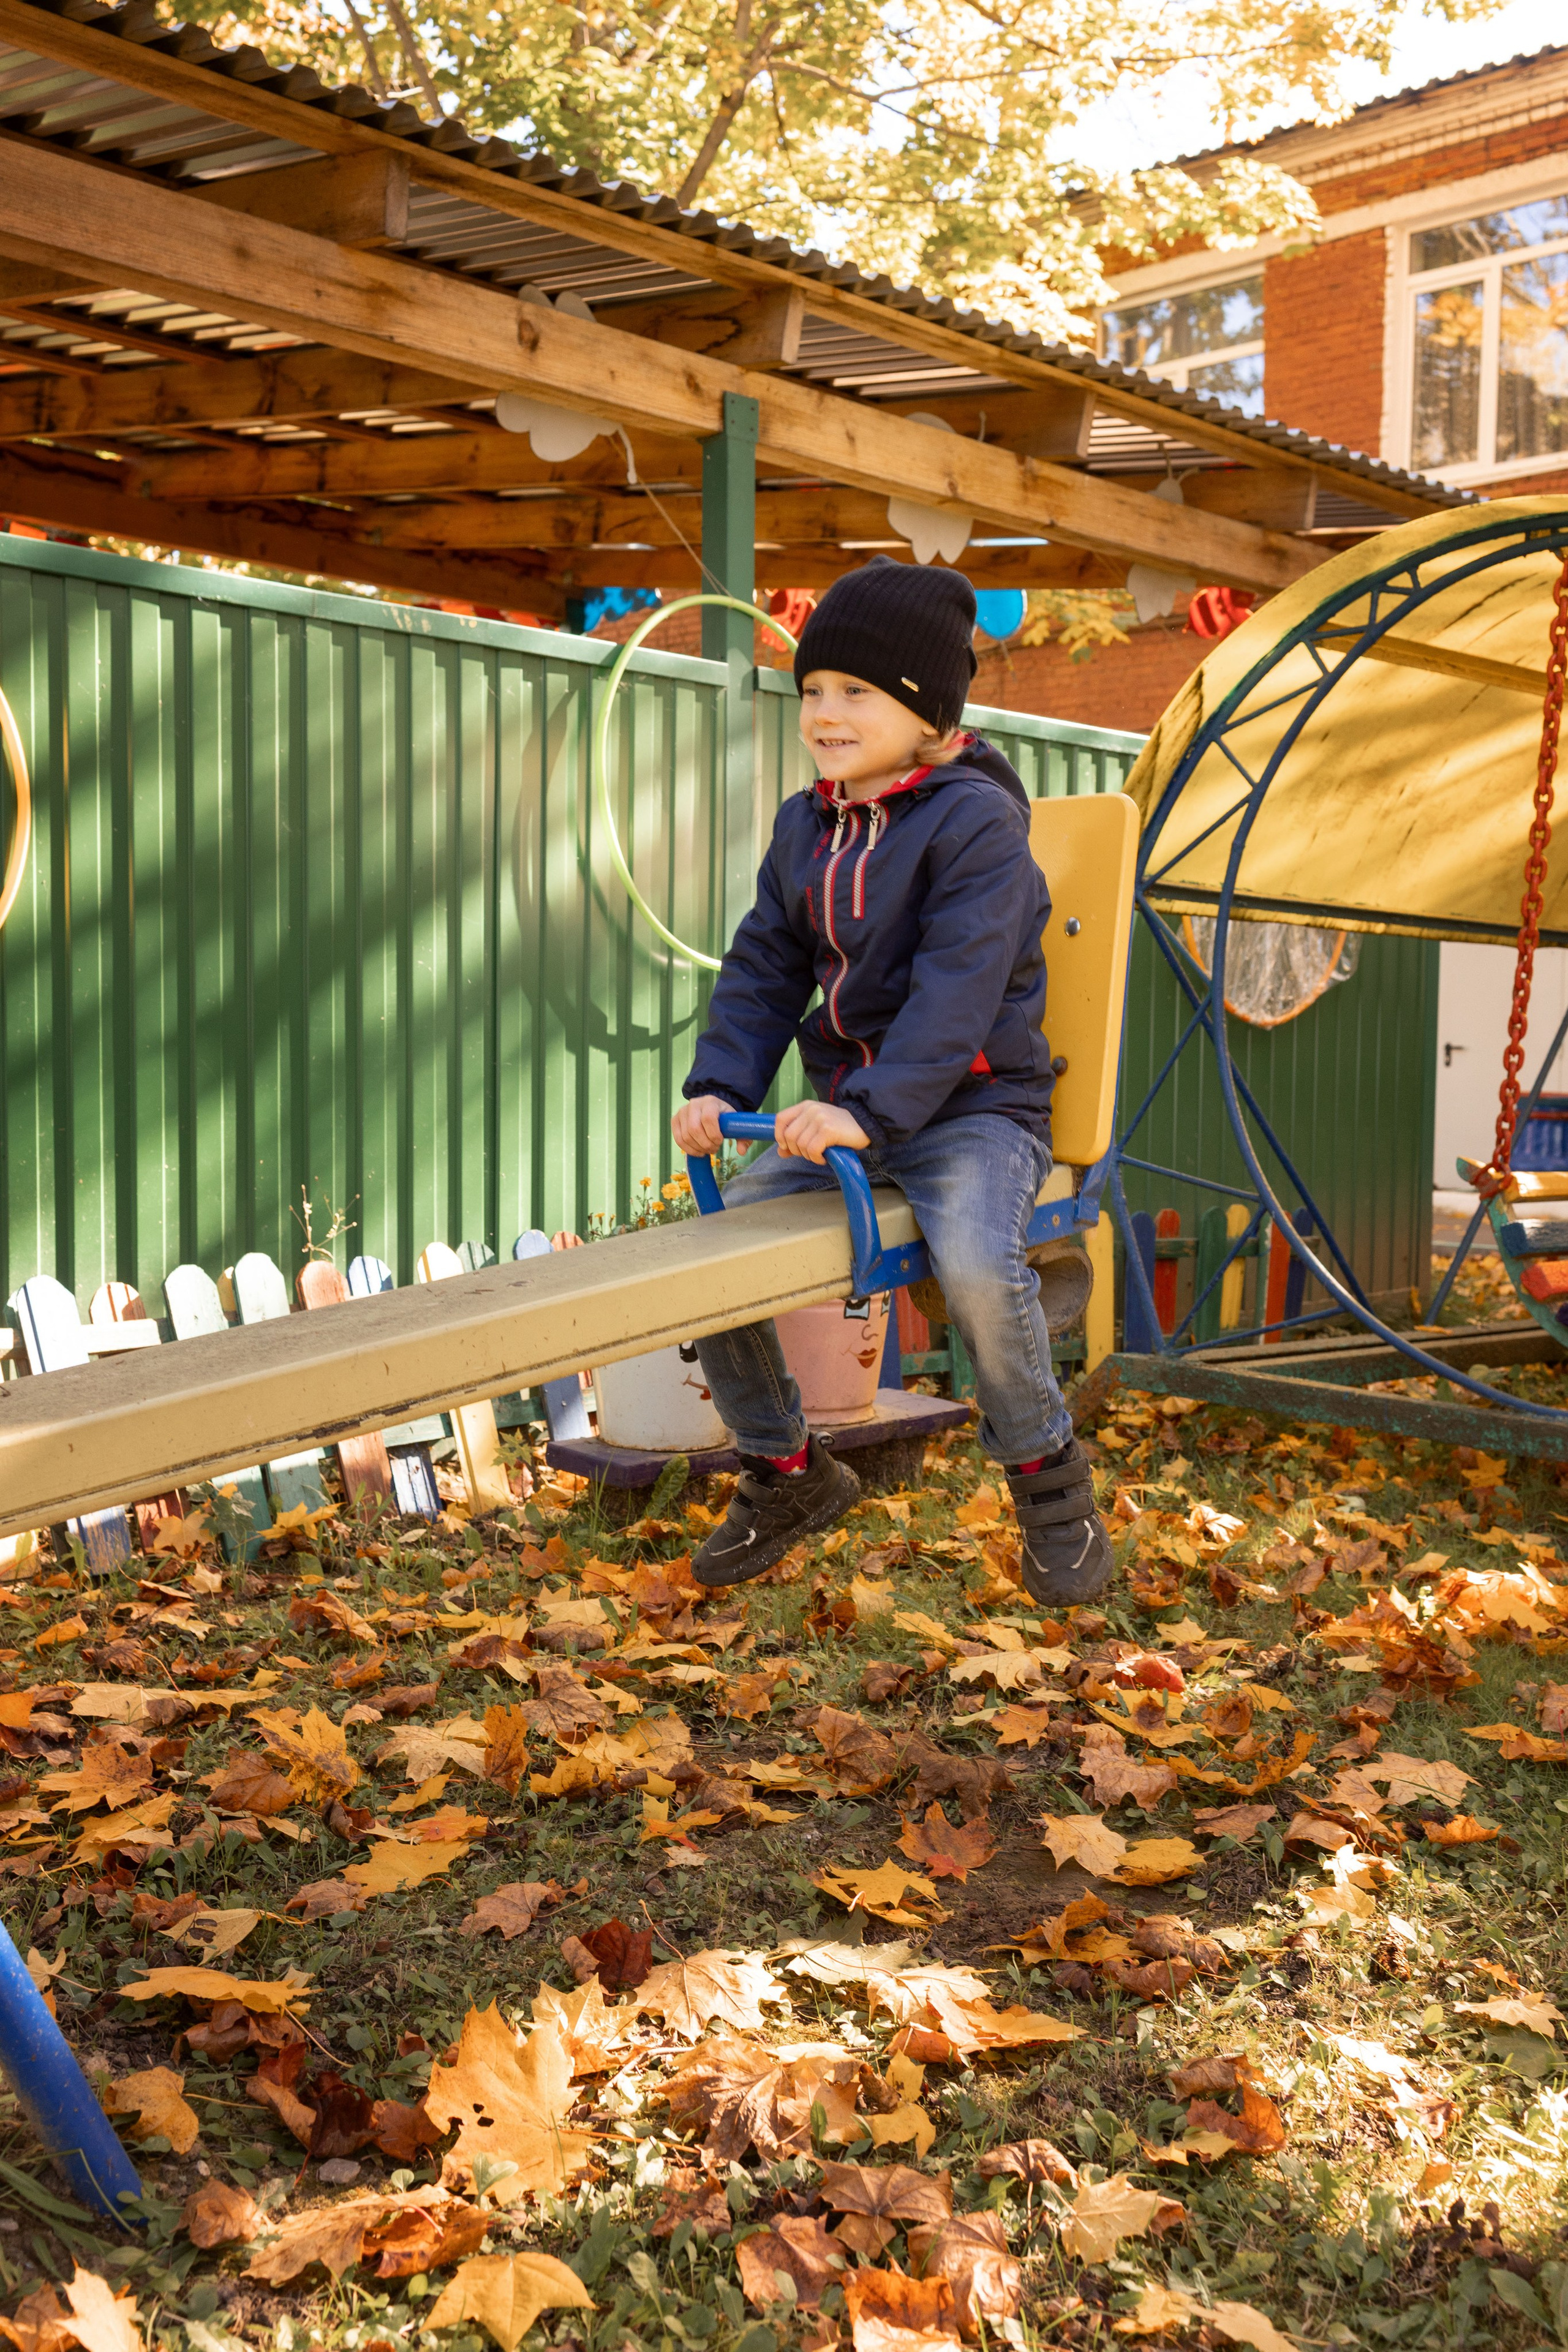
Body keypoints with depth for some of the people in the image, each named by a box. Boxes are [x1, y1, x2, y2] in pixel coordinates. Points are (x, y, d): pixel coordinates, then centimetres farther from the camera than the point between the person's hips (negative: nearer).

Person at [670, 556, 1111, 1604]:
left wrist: (872, 1109, -32)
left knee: (977, 1263, -34)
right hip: (846, 1113, 7)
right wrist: (719, 1085, -4)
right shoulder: (805, 827, 10)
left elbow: (959, 985, -23)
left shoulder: (976, 819, -13)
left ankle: (1049, 1475, -6)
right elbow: (766, 967, 12)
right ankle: (787, 1470, 15)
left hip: (974, 1105, -7)